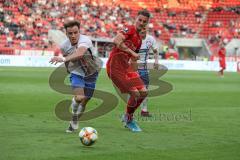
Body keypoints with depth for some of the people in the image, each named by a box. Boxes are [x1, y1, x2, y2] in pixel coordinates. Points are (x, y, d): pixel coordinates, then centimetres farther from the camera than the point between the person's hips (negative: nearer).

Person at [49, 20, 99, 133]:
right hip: (76, 74, 1)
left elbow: (79, 54, -52)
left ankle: (74, 123, 32)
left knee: (84, 101, 7)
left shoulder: (85, 41, -30)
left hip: (90, 74, -1)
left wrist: (63, 59, -64)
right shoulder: (64, 45, -16)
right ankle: (74, 121, 2)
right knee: (79, 97, -24)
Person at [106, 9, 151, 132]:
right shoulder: (130, 29, -8)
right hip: (115, 66, -9)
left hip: (126, 66, 9)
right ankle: (129, 120, 10)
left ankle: (128, 117, 23)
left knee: (143, 92, 4)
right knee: (135, 93, -13)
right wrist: (132, 52, -22)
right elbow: (116, 41, -25)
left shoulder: (139, 40, 19)